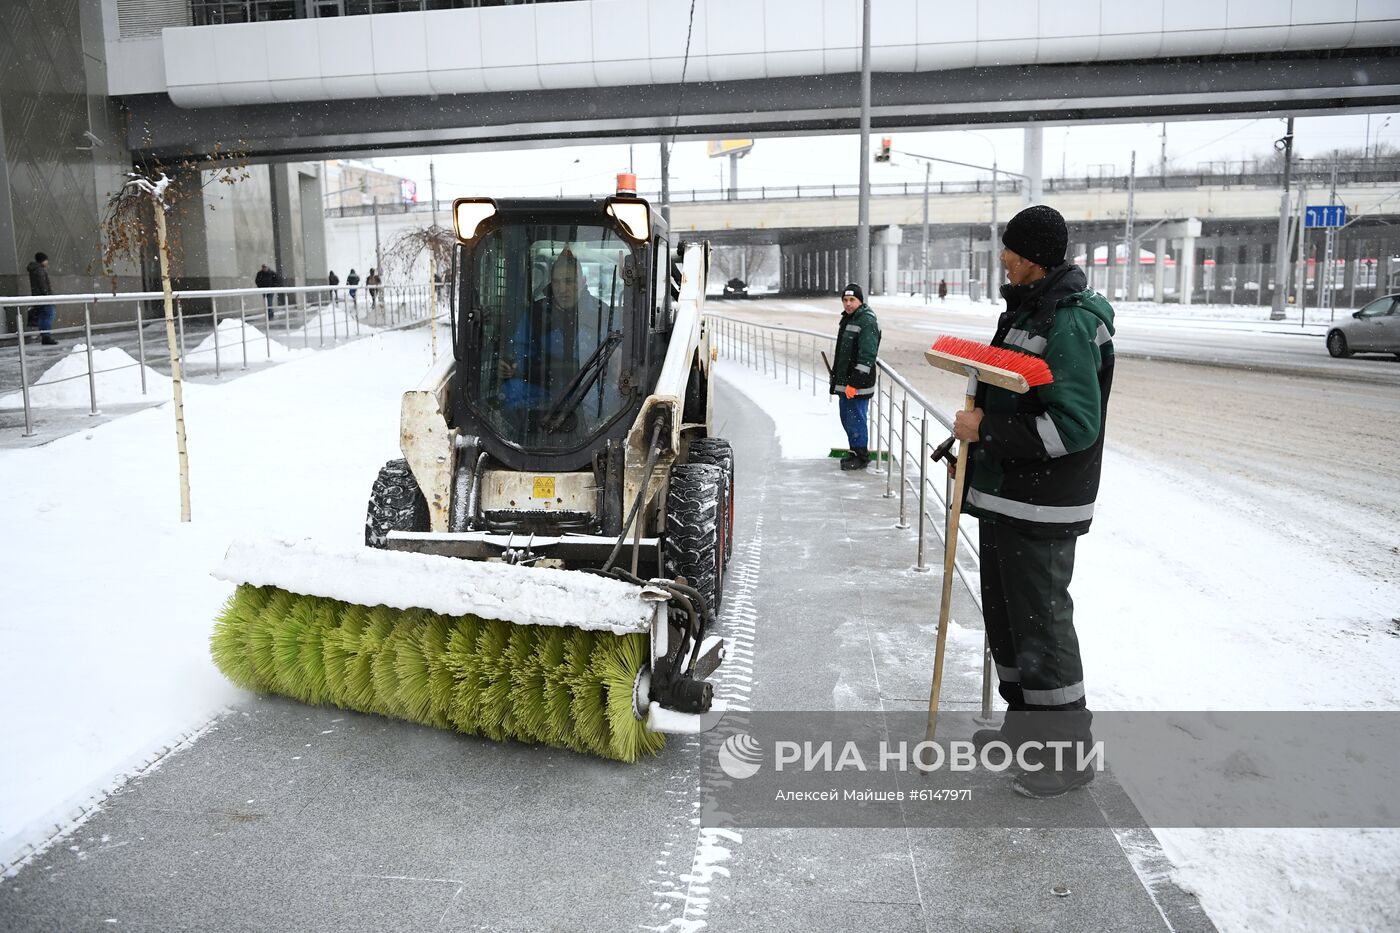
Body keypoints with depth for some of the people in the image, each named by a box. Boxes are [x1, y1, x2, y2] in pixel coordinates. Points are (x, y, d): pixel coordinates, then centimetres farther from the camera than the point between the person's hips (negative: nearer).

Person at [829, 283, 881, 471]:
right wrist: (836, 376, 25)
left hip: (858, 384, -10)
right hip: (844, 381, 10)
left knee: (856, 419, -3)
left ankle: (862, 457, 10)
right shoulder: (847, 319, 14)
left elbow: (867, 356, -22)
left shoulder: (868, 322, -17)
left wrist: (854, 383, -25)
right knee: (846, 418, 17)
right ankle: (855, 451, 30)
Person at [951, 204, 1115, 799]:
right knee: (1004, 616, 19)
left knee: (1042, 623, -1)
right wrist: (974, 431, 19)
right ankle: (1025, 726, 35)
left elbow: (1076, 425, -27)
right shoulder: (1026, 309, 13)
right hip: (1005, 495, 10)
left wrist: (987, 429, -24)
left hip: (1041, 507, -10)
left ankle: (1069, 750, 14)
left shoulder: (1070, 325, -19)